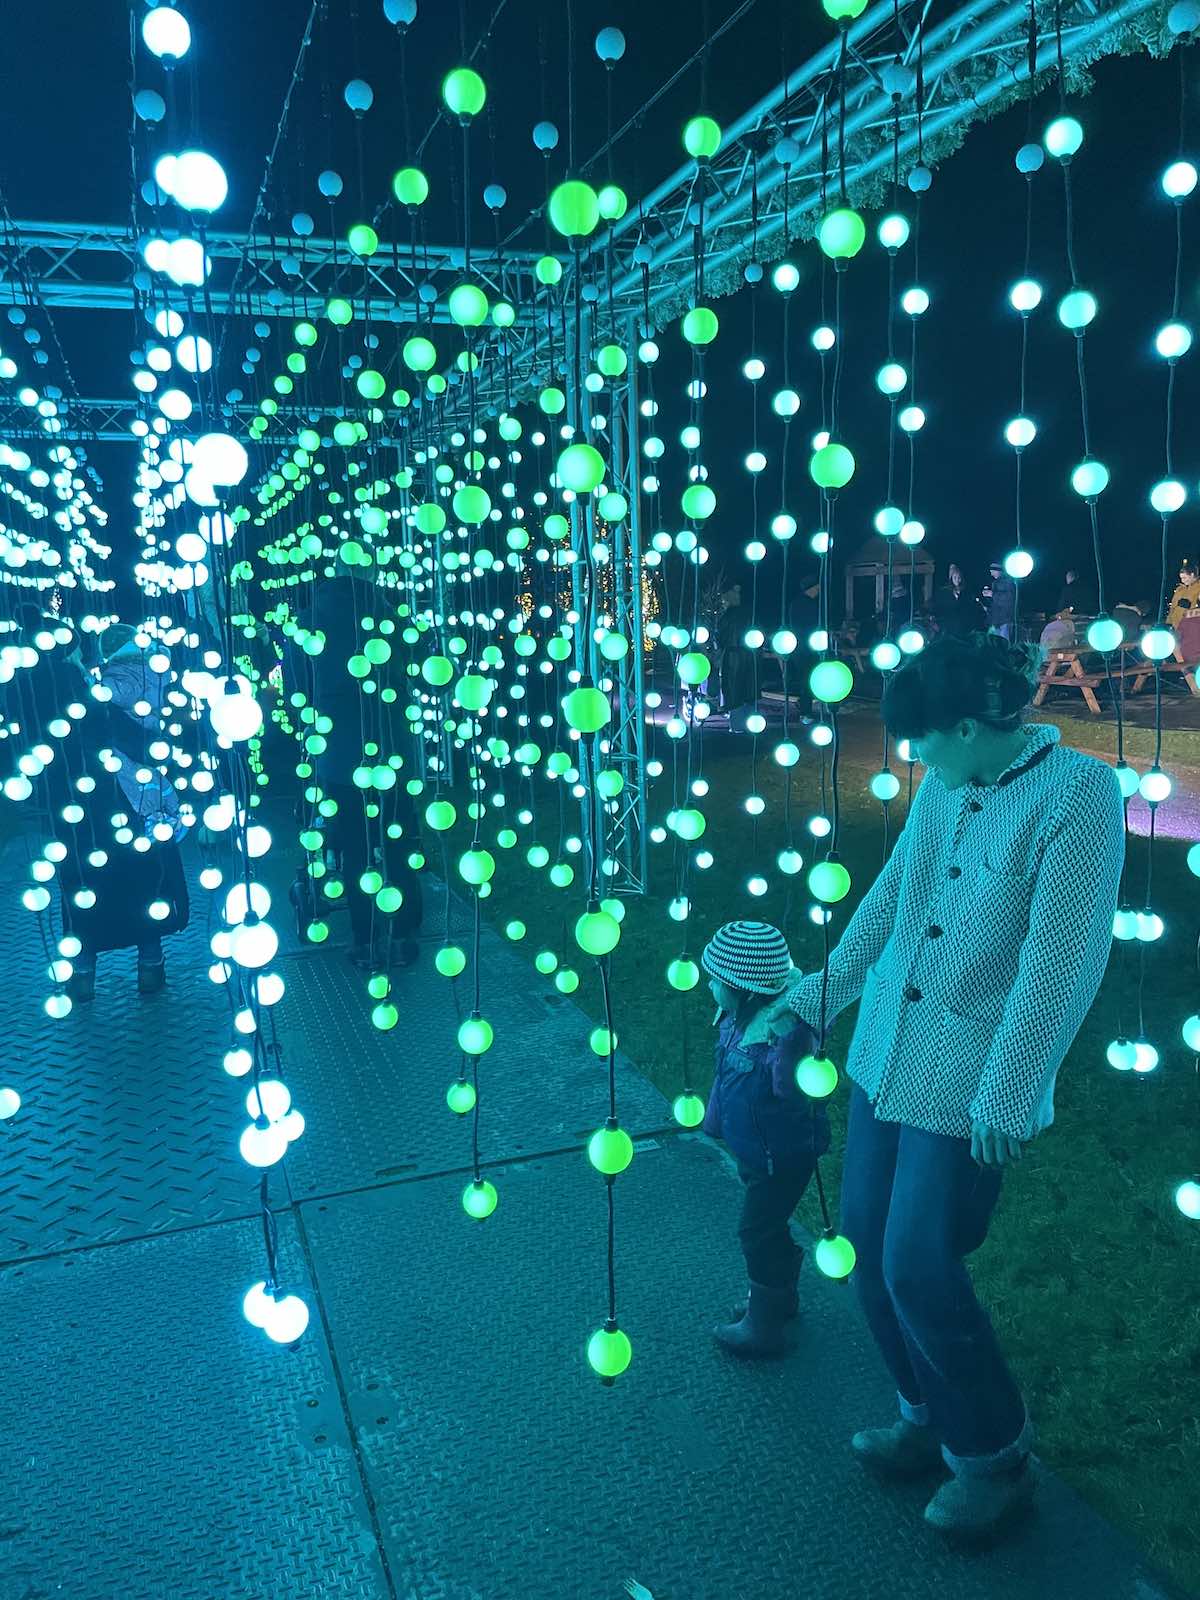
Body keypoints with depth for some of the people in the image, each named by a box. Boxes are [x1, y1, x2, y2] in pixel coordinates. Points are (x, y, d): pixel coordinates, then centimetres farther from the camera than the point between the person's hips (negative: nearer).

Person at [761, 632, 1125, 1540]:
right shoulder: (942, 787, 3)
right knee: (868, 1243, 13)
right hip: (885, 1056, 7)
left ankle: (995, 1459, 25)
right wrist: (813, 999, 20)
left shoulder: (1078, 792, -18)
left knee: (918, 1270, -1)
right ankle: (930, 1421, 37)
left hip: (967, 1084, -7)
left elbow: (1062, 964, -19)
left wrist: (1007, 1099, -17)